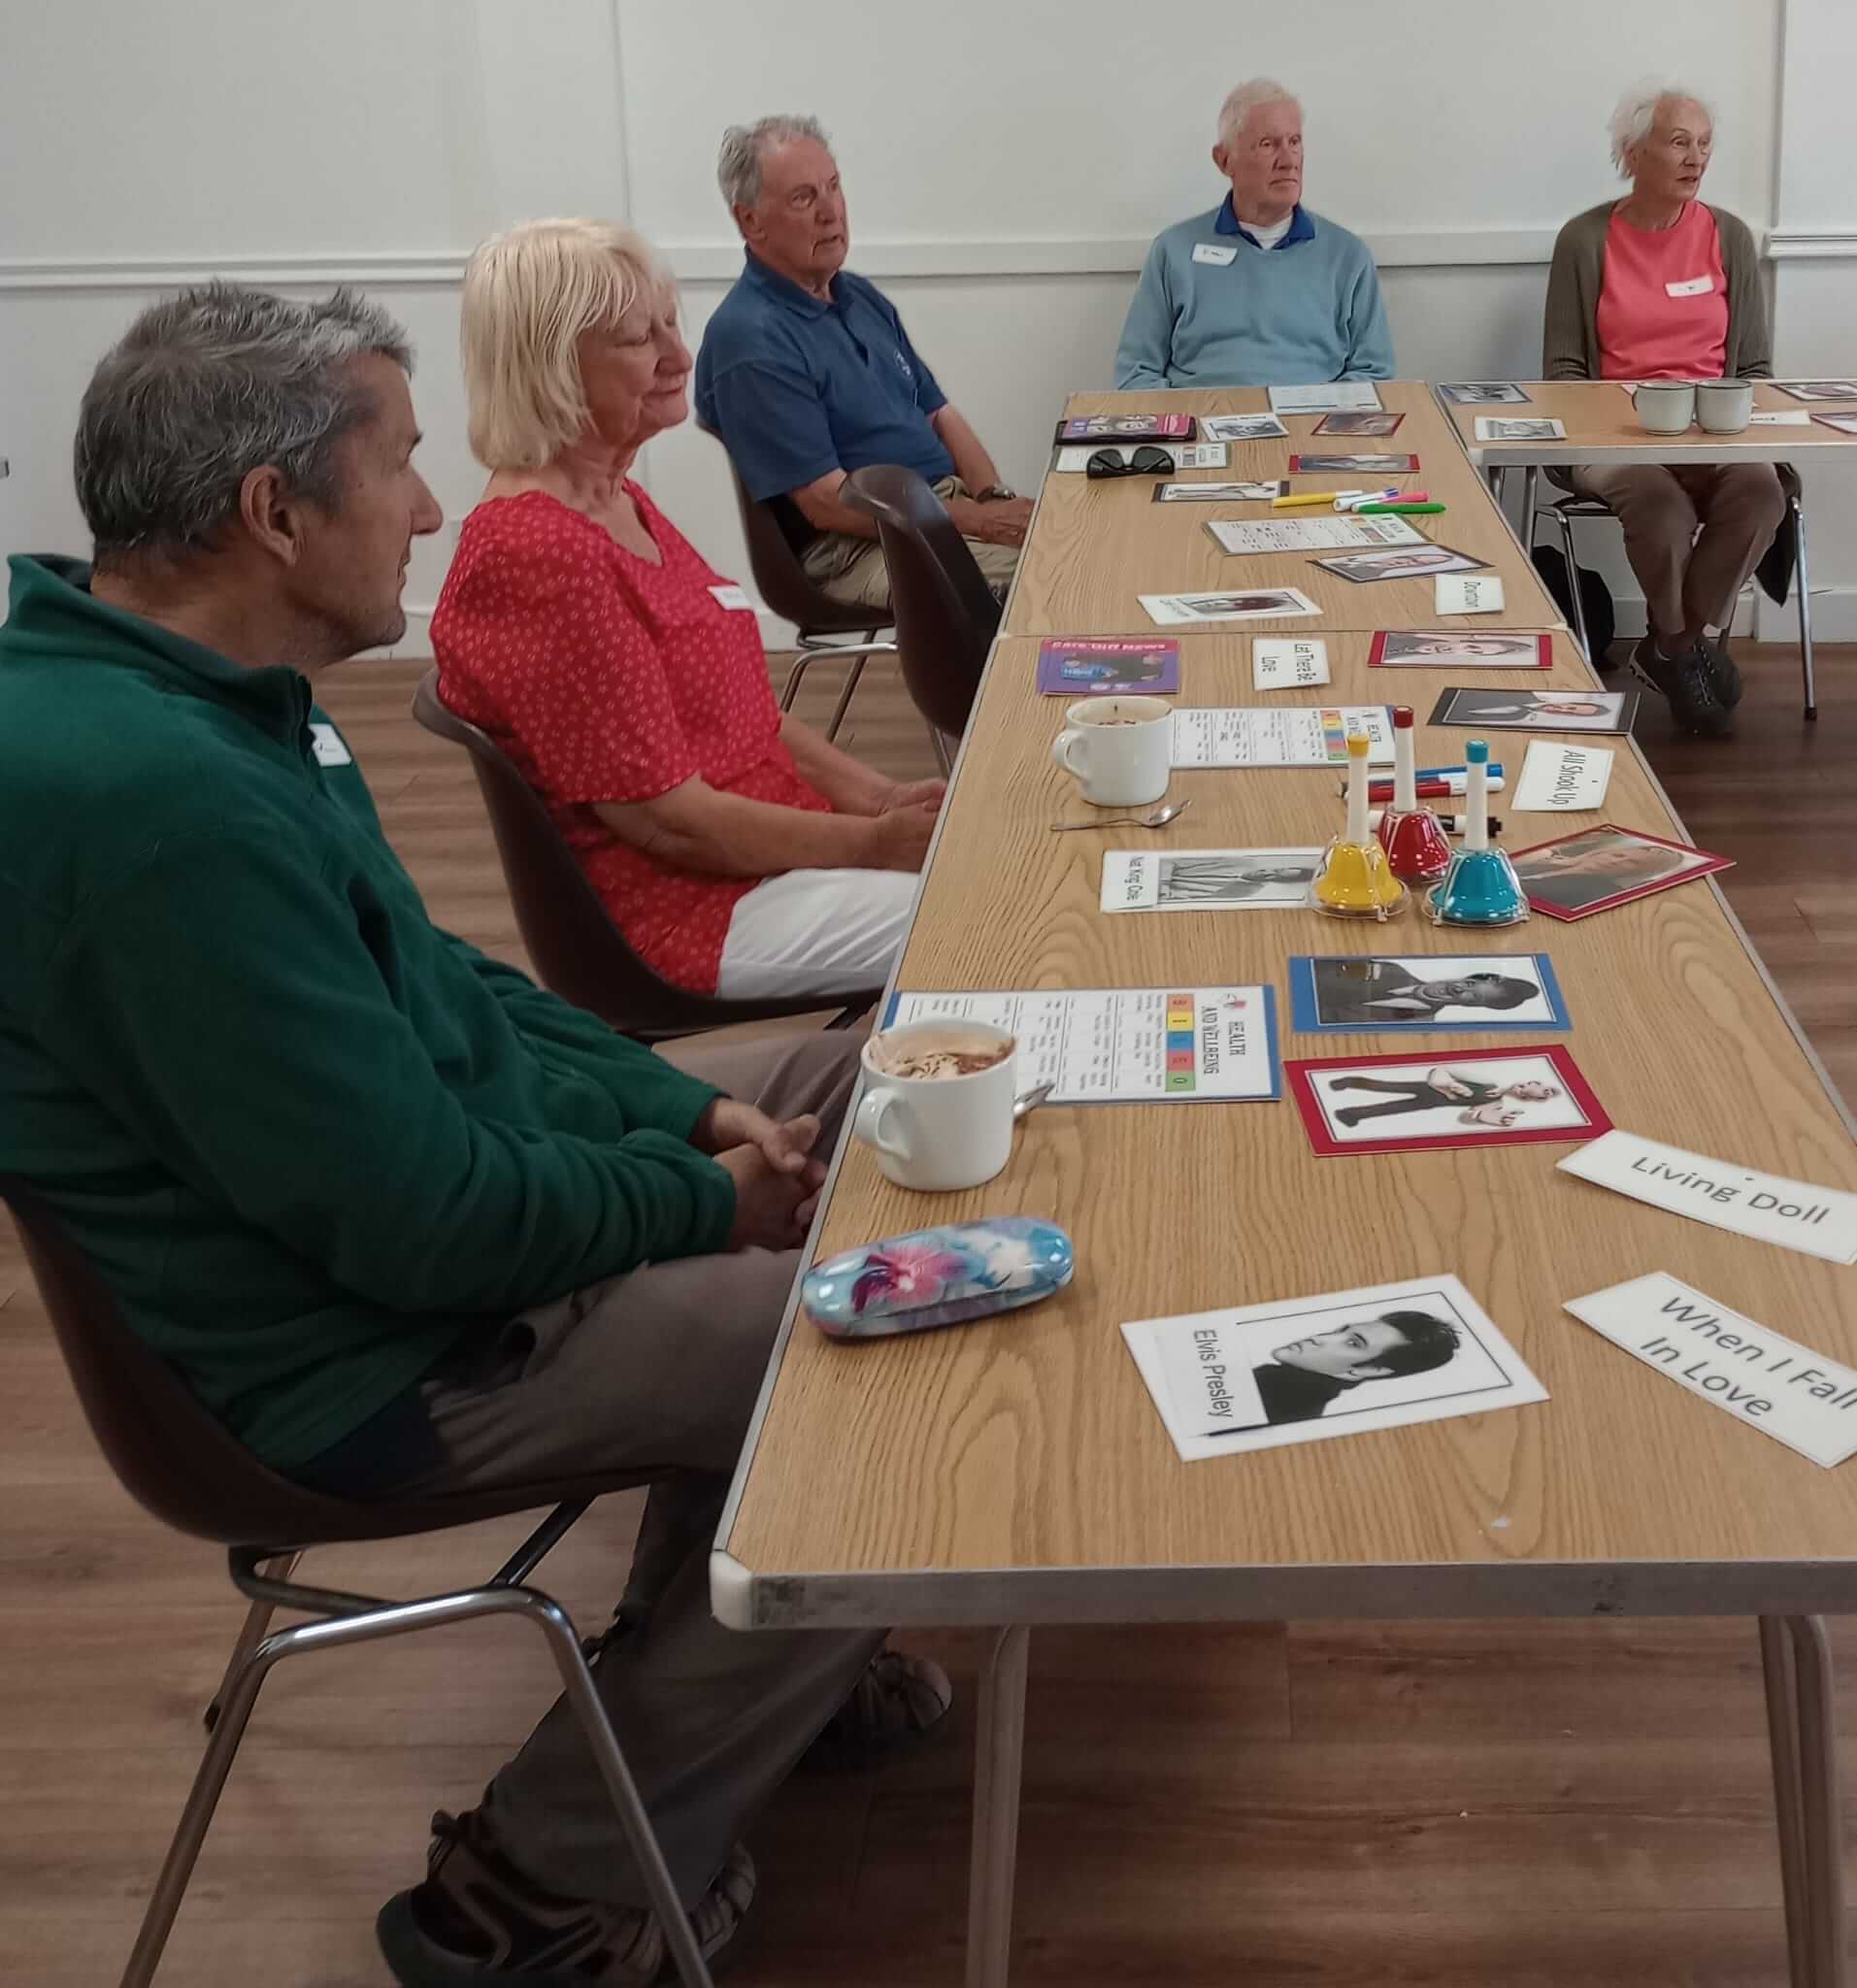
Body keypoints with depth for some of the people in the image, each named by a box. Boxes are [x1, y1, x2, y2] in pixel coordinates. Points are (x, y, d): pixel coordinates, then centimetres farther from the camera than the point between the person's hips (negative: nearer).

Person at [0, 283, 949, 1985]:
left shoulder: (190, 691, 1)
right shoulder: (158, 794, -32)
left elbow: (434, 985, 11)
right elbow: (427, 1223, -29)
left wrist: (690, 1110, 2)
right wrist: (708, 1194, -12)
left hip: (432, 1161, 10)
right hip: (377, 1349, -10)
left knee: (848, 1083, 17)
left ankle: (728, 1640, 28)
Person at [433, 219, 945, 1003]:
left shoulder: (618, 498, 9)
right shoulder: (538, 556, -23)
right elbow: (666, 819, -21)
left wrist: (877, 796, 2)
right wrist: (877, 840, -13)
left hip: (776, 831, 10)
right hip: (690, 908, -10)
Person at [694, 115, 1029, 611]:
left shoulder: (863, 298, 17)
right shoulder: (749, 337, -13)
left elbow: (940, 413, 19)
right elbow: (826, 503, -16)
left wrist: (995, 498, -2)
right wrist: (976, 521, -17)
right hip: (854, 548, -9)